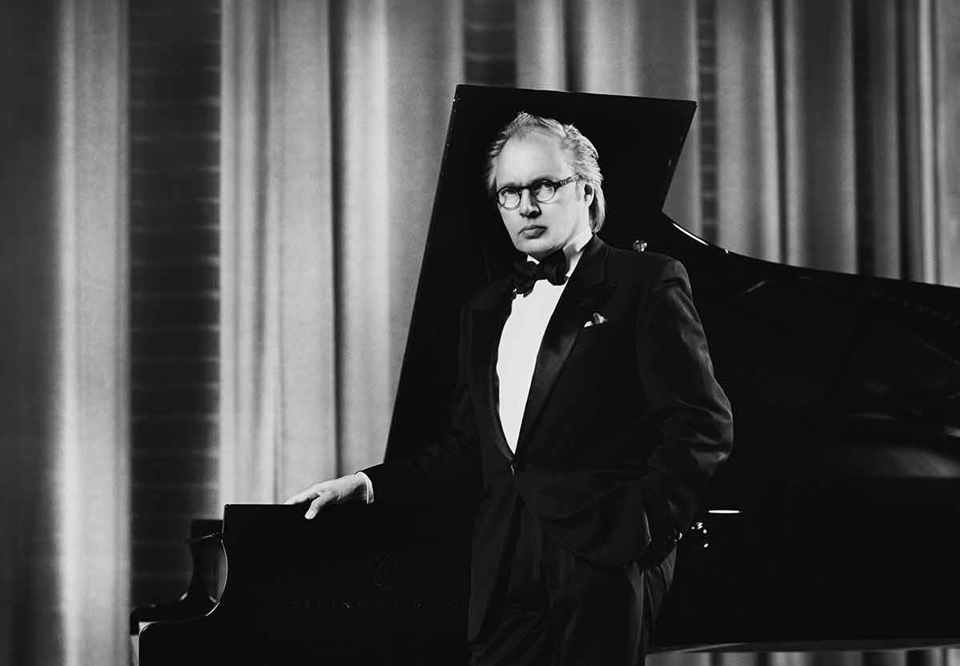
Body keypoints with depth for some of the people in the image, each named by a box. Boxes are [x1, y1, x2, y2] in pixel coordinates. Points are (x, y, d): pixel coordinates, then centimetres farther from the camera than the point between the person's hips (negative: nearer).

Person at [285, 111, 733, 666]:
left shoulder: (647, 284, 2)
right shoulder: (486, 312, 21)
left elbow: (705, 426, -5)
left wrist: (646, 525, -14)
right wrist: (371, 485, 11)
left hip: (604, 563, -5)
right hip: (507, 572, 5)